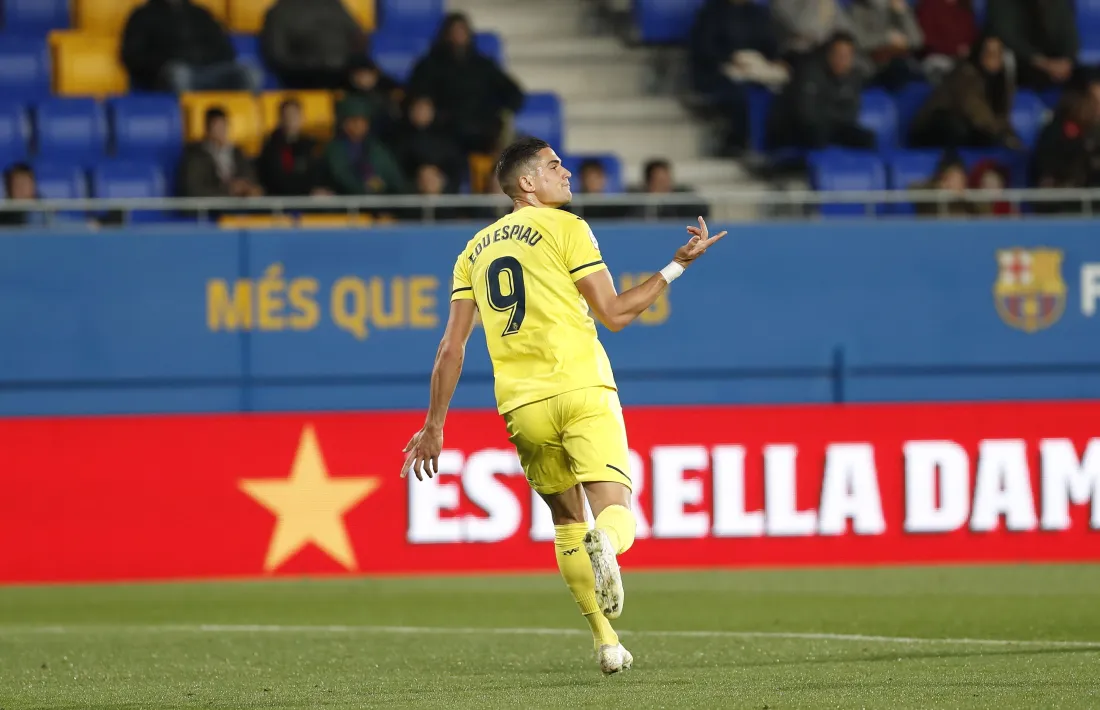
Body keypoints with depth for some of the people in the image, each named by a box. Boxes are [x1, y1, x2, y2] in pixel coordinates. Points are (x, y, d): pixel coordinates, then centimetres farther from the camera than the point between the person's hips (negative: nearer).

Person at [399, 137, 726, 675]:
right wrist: (676, 267, 9)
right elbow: (614, 313, 0)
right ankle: (605, 544, -47)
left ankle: (605, 641, 11)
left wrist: (434, 427, 19)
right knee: (616, 515, -10)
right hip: (581, 389, -4)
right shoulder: (565, 227, 3)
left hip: (522, 407, 5)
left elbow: (451, 348, 14)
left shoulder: (475, 251, 18)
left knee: (567, 523, 18)